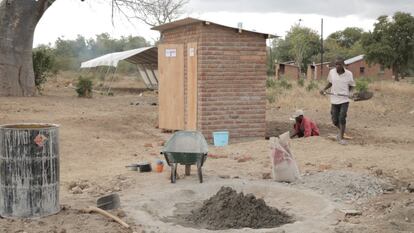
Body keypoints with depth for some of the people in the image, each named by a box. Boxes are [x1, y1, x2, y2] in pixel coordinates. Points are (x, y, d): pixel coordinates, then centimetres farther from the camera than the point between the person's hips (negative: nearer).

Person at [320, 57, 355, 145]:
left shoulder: (349, 74, -7)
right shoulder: (331, 72, -2)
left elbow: (351, 85, 6)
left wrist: (350, 92, -12)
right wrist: (324, 89, -1)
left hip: (344, 99, -3)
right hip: (334, 100, 3)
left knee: (342, 118, -12)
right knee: (335, 120, 5)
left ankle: (341, 138, 2)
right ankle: (341, 131, 36)